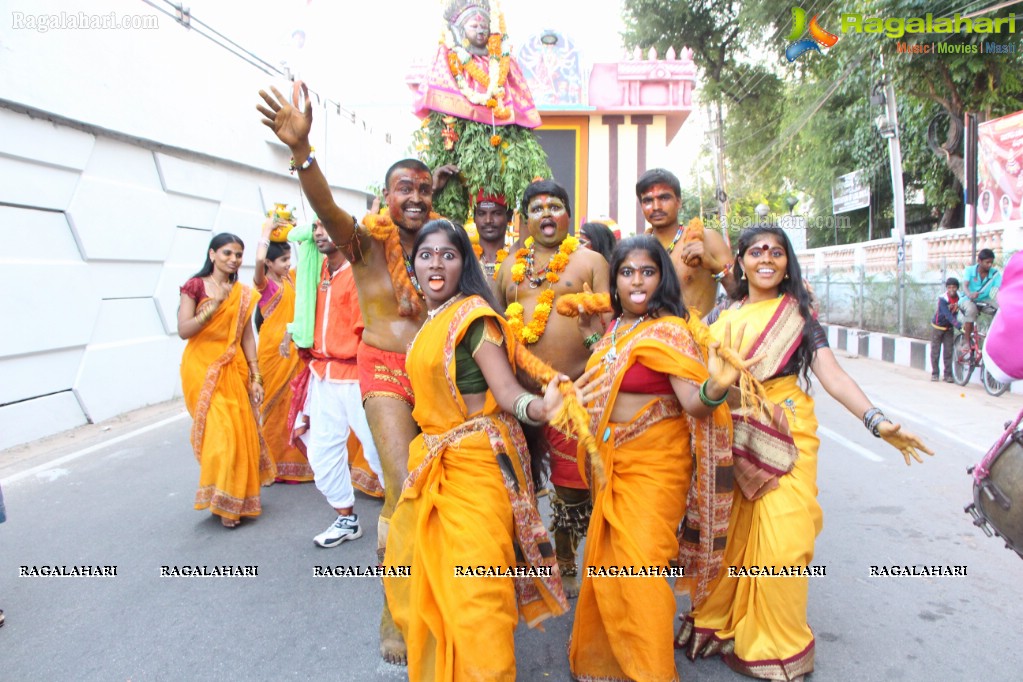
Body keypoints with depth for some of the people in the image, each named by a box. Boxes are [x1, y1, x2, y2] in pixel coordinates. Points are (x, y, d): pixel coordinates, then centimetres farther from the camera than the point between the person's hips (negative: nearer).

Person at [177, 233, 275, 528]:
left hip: (233, 369, 4)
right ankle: (222, 502, 8)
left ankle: (234, 500, 22)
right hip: (202, 369, -4)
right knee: (219, 432, -8)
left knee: (240, 432, 4)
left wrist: (256, 377, 3)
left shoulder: (243, 294, 9)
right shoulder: (195, 286, -4)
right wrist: (215, 303, -19)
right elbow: (183, 330, -12)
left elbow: (247, 337, 8)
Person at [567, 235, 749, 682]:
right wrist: (593, 336, 17)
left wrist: (716, 387, -43)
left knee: (639, 568, -4)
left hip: (654, 465, -7)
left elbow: (694, 405, -24)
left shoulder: (669, 331, -15)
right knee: (606, 564, 17)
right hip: (613, 462, 8)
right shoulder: (615, 328, 7)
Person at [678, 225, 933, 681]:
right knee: (728, 537, 6)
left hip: (784, 440, -2)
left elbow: (831, 375, -10)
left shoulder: (798, 317, 2)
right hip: (731, 441, 3)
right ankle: (718, 623, 27)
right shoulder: (723, 318, 10)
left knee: (781, 543, -4)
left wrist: (876, 420, -23)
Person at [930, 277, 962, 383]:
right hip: (937, 326, -3)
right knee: (935, 351, 3)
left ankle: (948, 374, 7)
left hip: (949, 328, 3)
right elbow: (948, 315, -33)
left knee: (948, 351, 1)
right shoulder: (942, 299, -24)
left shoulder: (960, 297, -11)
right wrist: (959, 325, -43)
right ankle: (934, 373, 13)